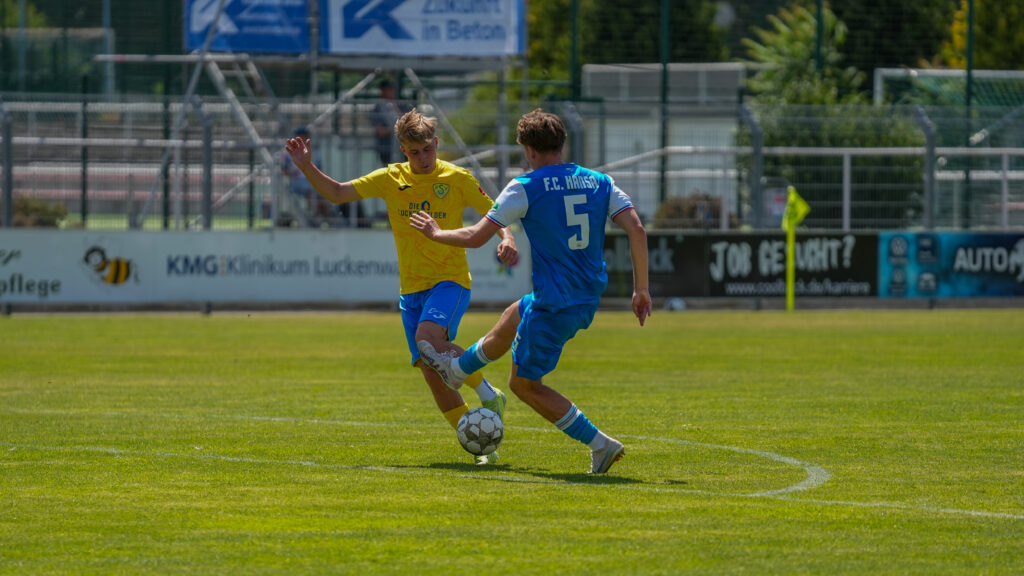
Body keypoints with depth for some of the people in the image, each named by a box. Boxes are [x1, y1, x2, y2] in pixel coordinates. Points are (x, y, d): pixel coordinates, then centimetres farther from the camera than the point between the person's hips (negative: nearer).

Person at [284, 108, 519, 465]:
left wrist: (507, 239, -16)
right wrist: (307, 168, -11)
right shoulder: (391, 180, 5)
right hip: (411, 288, 4)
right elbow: (337, 193, 4)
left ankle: (488, 394, -12)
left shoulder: (457, 179, -2)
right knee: (432, 372, -3)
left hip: (450, 280, -4)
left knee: (428, 338, -32)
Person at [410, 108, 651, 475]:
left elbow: (475, 238, -9)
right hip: (589, 298, 7)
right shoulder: (600, 183, 3)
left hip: (554, 304, -7)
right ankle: (455, 370, 58)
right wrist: (641, 288, 3)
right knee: (510, 320, 32)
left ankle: (600, 444, 0)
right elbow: (637, 230, -5)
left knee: (525, 384, 9)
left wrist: (436, 233, 10)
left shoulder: (526, 187, -11)